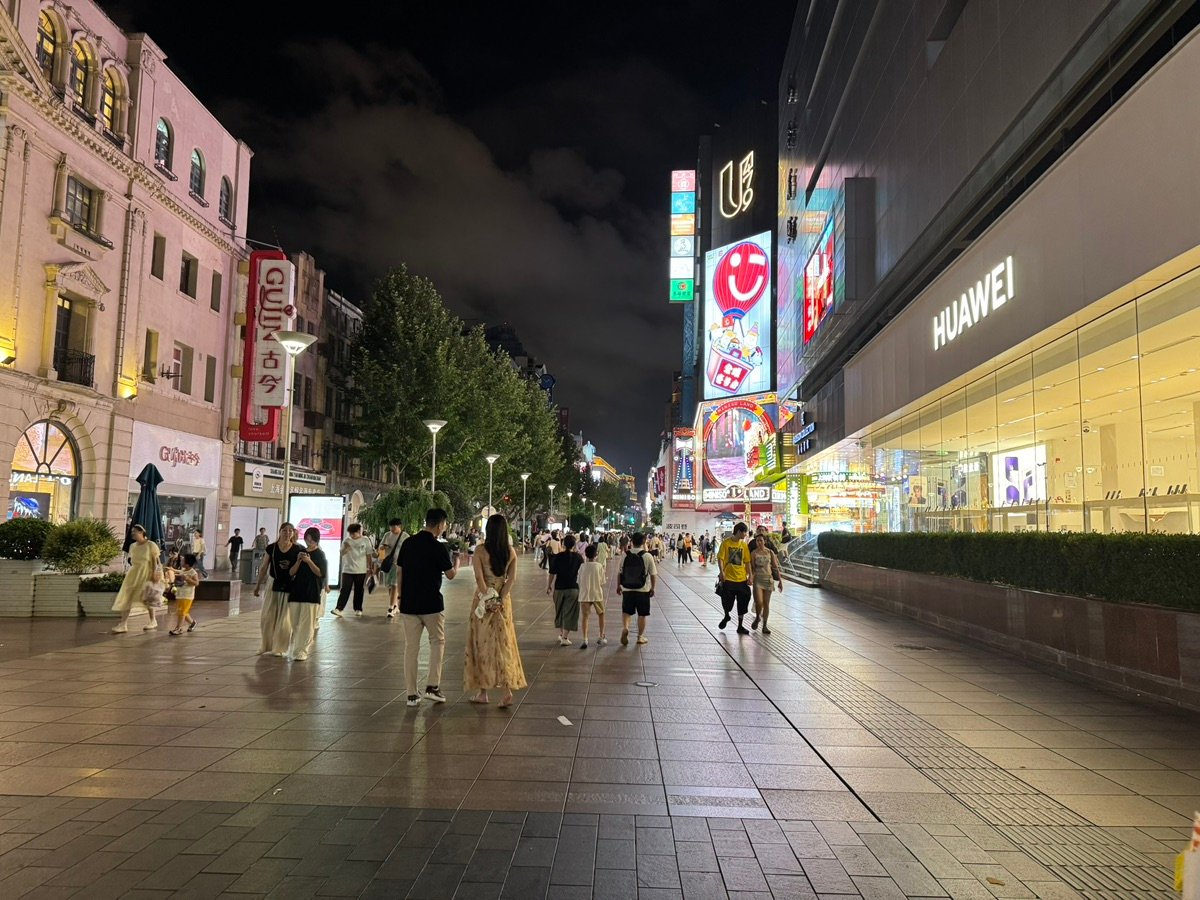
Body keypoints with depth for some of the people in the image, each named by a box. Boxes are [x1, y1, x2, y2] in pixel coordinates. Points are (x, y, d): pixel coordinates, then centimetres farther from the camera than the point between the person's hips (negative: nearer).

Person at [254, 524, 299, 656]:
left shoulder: (297, 550, -5)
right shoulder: (271, 548, -2)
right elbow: (264, 568, 6)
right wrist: (258, 585, 8)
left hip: (289, 587, -1)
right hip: (273, 585, 1)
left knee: (283, 619, 4)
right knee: (267, 617, 6)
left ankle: (279, 648, 15)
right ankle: (266, 645, 24)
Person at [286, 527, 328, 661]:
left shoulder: (320, 554, 0)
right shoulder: (300, 552, 10)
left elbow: (321, 573, -9)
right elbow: (291, 572, 5)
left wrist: (309, 561, -18)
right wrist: (298, 561, -11)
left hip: (312, 593, -4)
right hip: (296, 591, 4)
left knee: (306, 624, -5)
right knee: (294, 623, 7)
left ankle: (302, 651, -1)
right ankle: (293, 649, 20)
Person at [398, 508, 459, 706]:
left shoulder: (407, 543, 4)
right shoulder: (438, 547, -12)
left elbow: (399, 572, 8)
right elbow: (451, 575, -4)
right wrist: (456, 561, 16)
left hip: (408, 604, 4)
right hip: (431, 604, -4)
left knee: (411, 647, 8)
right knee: (437, 642, 14)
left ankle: (412, 694, 10)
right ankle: (432, 686, 6)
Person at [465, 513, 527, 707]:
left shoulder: (480, 550, -9)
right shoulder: (511, 552, 0)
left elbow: (479, 577, -16)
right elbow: (511, 578, -5)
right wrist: (500, 599, -9)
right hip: (503, 601, 3)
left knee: (482, 643, 9)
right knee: (503, 643, 9)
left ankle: (482, 691, 15)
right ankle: (508, 690, 0)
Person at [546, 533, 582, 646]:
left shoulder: (557, 557, -5)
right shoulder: (577, 557, -5)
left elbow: (552, 573, -5)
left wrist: (548, 586, 7)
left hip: (559, 588, 2)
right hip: (573, 588, -1)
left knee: (559, 611, 18)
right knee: (570, 613, 2)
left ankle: (561, 634, 30)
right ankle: (565, 637, -4)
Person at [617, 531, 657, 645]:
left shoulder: (625, 556, -4)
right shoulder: (648, 556, -10)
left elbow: (620, 573, 1)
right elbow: (653, 575, -6)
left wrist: (618, 586, 15)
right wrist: (653, 588, 7)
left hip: (627, 590, 2)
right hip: (643, 590, -2)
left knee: (626, 611, 16)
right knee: (642, 614, 12)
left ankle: (625, 628, -8)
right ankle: (640, 637, 21)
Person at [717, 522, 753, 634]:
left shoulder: (744, 544, 5)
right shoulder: (726, 542, -6)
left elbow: (747, 561, 8)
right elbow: (720, 558, -9)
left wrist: (749, 576, 2)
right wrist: (721, 572, -20)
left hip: (741, 579, 4)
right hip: (728, 578, -4)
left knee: (742, 603, 5)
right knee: (726, 601, 2)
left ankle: (740, 626, 17)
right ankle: (726, 616, 34)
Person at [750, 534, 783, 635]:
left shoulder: (770, 552, 3)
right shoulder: (754, 553, -1)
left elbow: (775, 567, 6)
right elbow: (752, 567, 1)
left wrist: (780, 580, 4)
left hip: (768, 579, 2)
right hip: (757, 579, -2)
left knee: (766, 603, 4)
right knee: (759, 602, -13)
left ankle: (764, 626, 14)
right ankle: (757, 617, 18)